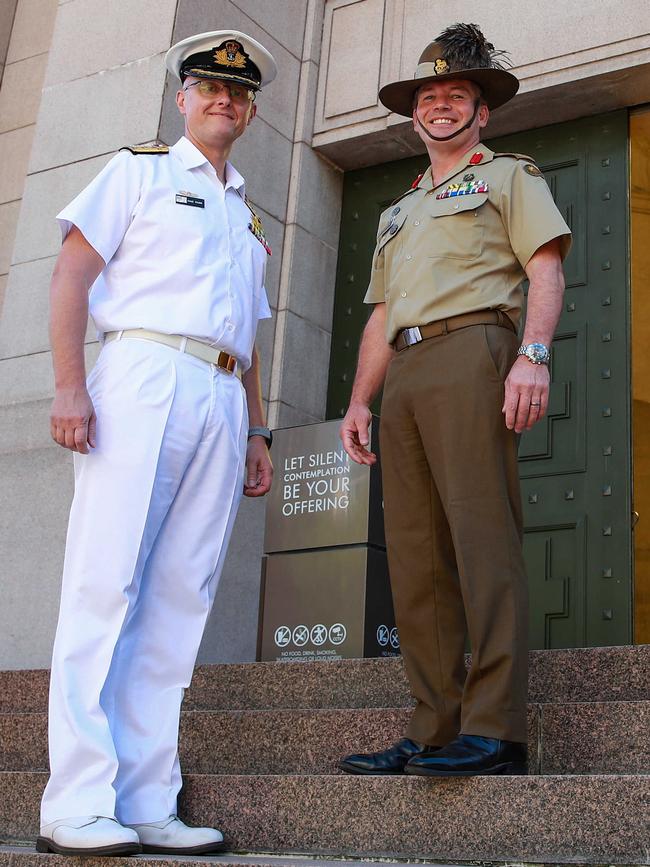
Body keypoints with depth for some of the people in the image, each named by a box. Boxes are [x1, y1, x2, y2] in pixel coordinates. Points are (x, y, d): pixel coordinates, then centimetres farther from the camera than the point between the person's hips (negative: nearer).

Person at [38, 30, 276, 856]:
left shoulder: (249, 221, 30)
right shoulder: (139, 170, 13)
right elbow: (71, 274, 2)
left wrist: (257, 431, 17)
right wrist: (69, 385, -11)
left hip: (219, 402, 6)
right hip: (144, 377, -5)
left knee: (179, 601, 0)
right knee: (105, 584, -10)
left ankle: (147, 804, 2)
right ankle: (78, 806, -9)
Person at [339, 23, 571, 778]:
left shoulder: (509, 177, 15)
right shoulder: (398, 213, 32)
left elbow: (545, 270, 0)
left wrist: (533, 355, -17)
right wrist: (359, 401, 15)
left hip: (471, 353, -6)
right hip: (403, 376, 7)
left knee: (482, 538, -16)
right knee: (415, 555, -1)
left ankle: (494, 730, -18)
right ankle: (433, 732, 1)